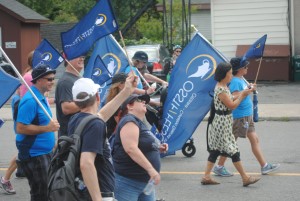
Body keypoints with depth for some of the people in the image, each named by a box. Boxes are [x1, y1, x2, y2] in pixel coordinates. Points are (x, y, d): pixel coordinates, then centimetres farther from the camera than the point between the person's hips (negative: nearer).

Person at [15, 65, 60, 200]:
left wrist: (52, 142, 19)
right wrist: (47, 128, -24)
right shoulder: (30, 100, -20)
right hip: (34, 155, -10)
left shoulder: (41, 98, 11)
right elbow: (20, 128, -25)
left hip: (44, 153, 10)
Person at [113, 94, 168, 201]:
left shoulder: (140, 123, 18)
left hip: (145, 182, 10)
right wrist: (151, 169, -28)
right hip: (127, 182, -10)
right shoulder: (129, 121, -12)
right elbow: (131, 149, -26)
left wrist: (157, 148, 12)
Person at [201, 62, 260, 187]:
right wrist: (242, 95, -6)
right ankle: (245, 178, 1)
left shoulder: (224, 87, 11)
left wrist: (243, 93, 8)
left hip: (221, 123, 10)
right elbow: (232, 105, -18)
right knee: (233, 150, -4)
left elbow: (231, 100, 17)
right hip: (222, 122, -10)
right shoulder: (220, 89, -20)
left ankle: (206, 176, 13)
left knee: (216, 149, 11)